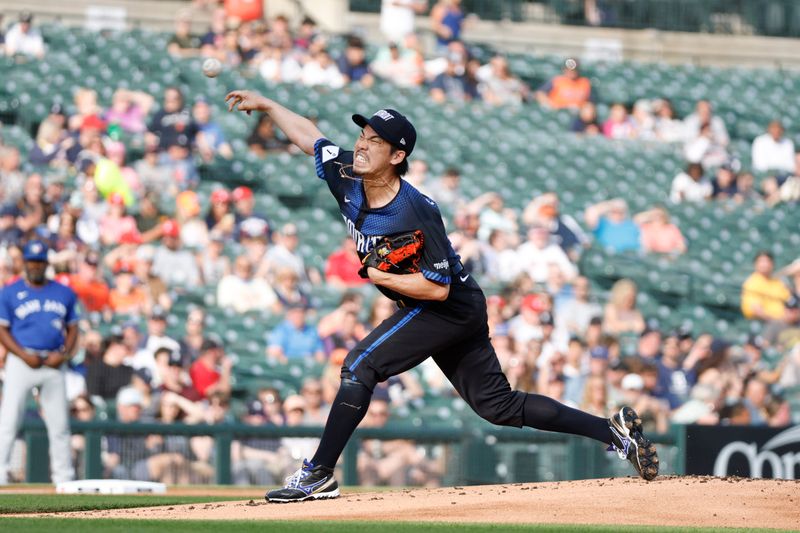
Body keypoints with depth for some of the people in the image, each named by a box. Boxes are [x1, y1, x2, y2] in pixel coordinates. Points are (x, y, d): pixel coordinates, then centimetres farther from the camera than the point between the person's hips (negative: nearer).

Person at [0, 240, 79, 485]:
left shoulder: (64, 293, 12)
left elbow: (72, 329, 15)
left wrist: (64, 354, -4)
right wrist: (24, 355, -14)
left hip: (54, 364, 3)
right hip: (22, 361, -3)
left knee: (59, 423, 3)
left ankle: (63, 478, 9)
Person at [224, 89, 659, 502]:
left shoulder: (415, 213, -28)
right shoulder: (347, 176, -6)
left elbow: (438, 287, -28)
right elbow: (308, 136, 11)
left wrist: (378, 276, -21)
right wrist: (265, 104, 13)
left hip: (452, 310, -9)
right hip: (453, 314, 9)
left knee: (360, 365, -17)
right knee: (499, 405, 10)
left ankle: (318, 475, -13)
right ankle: (612, 430, 13)